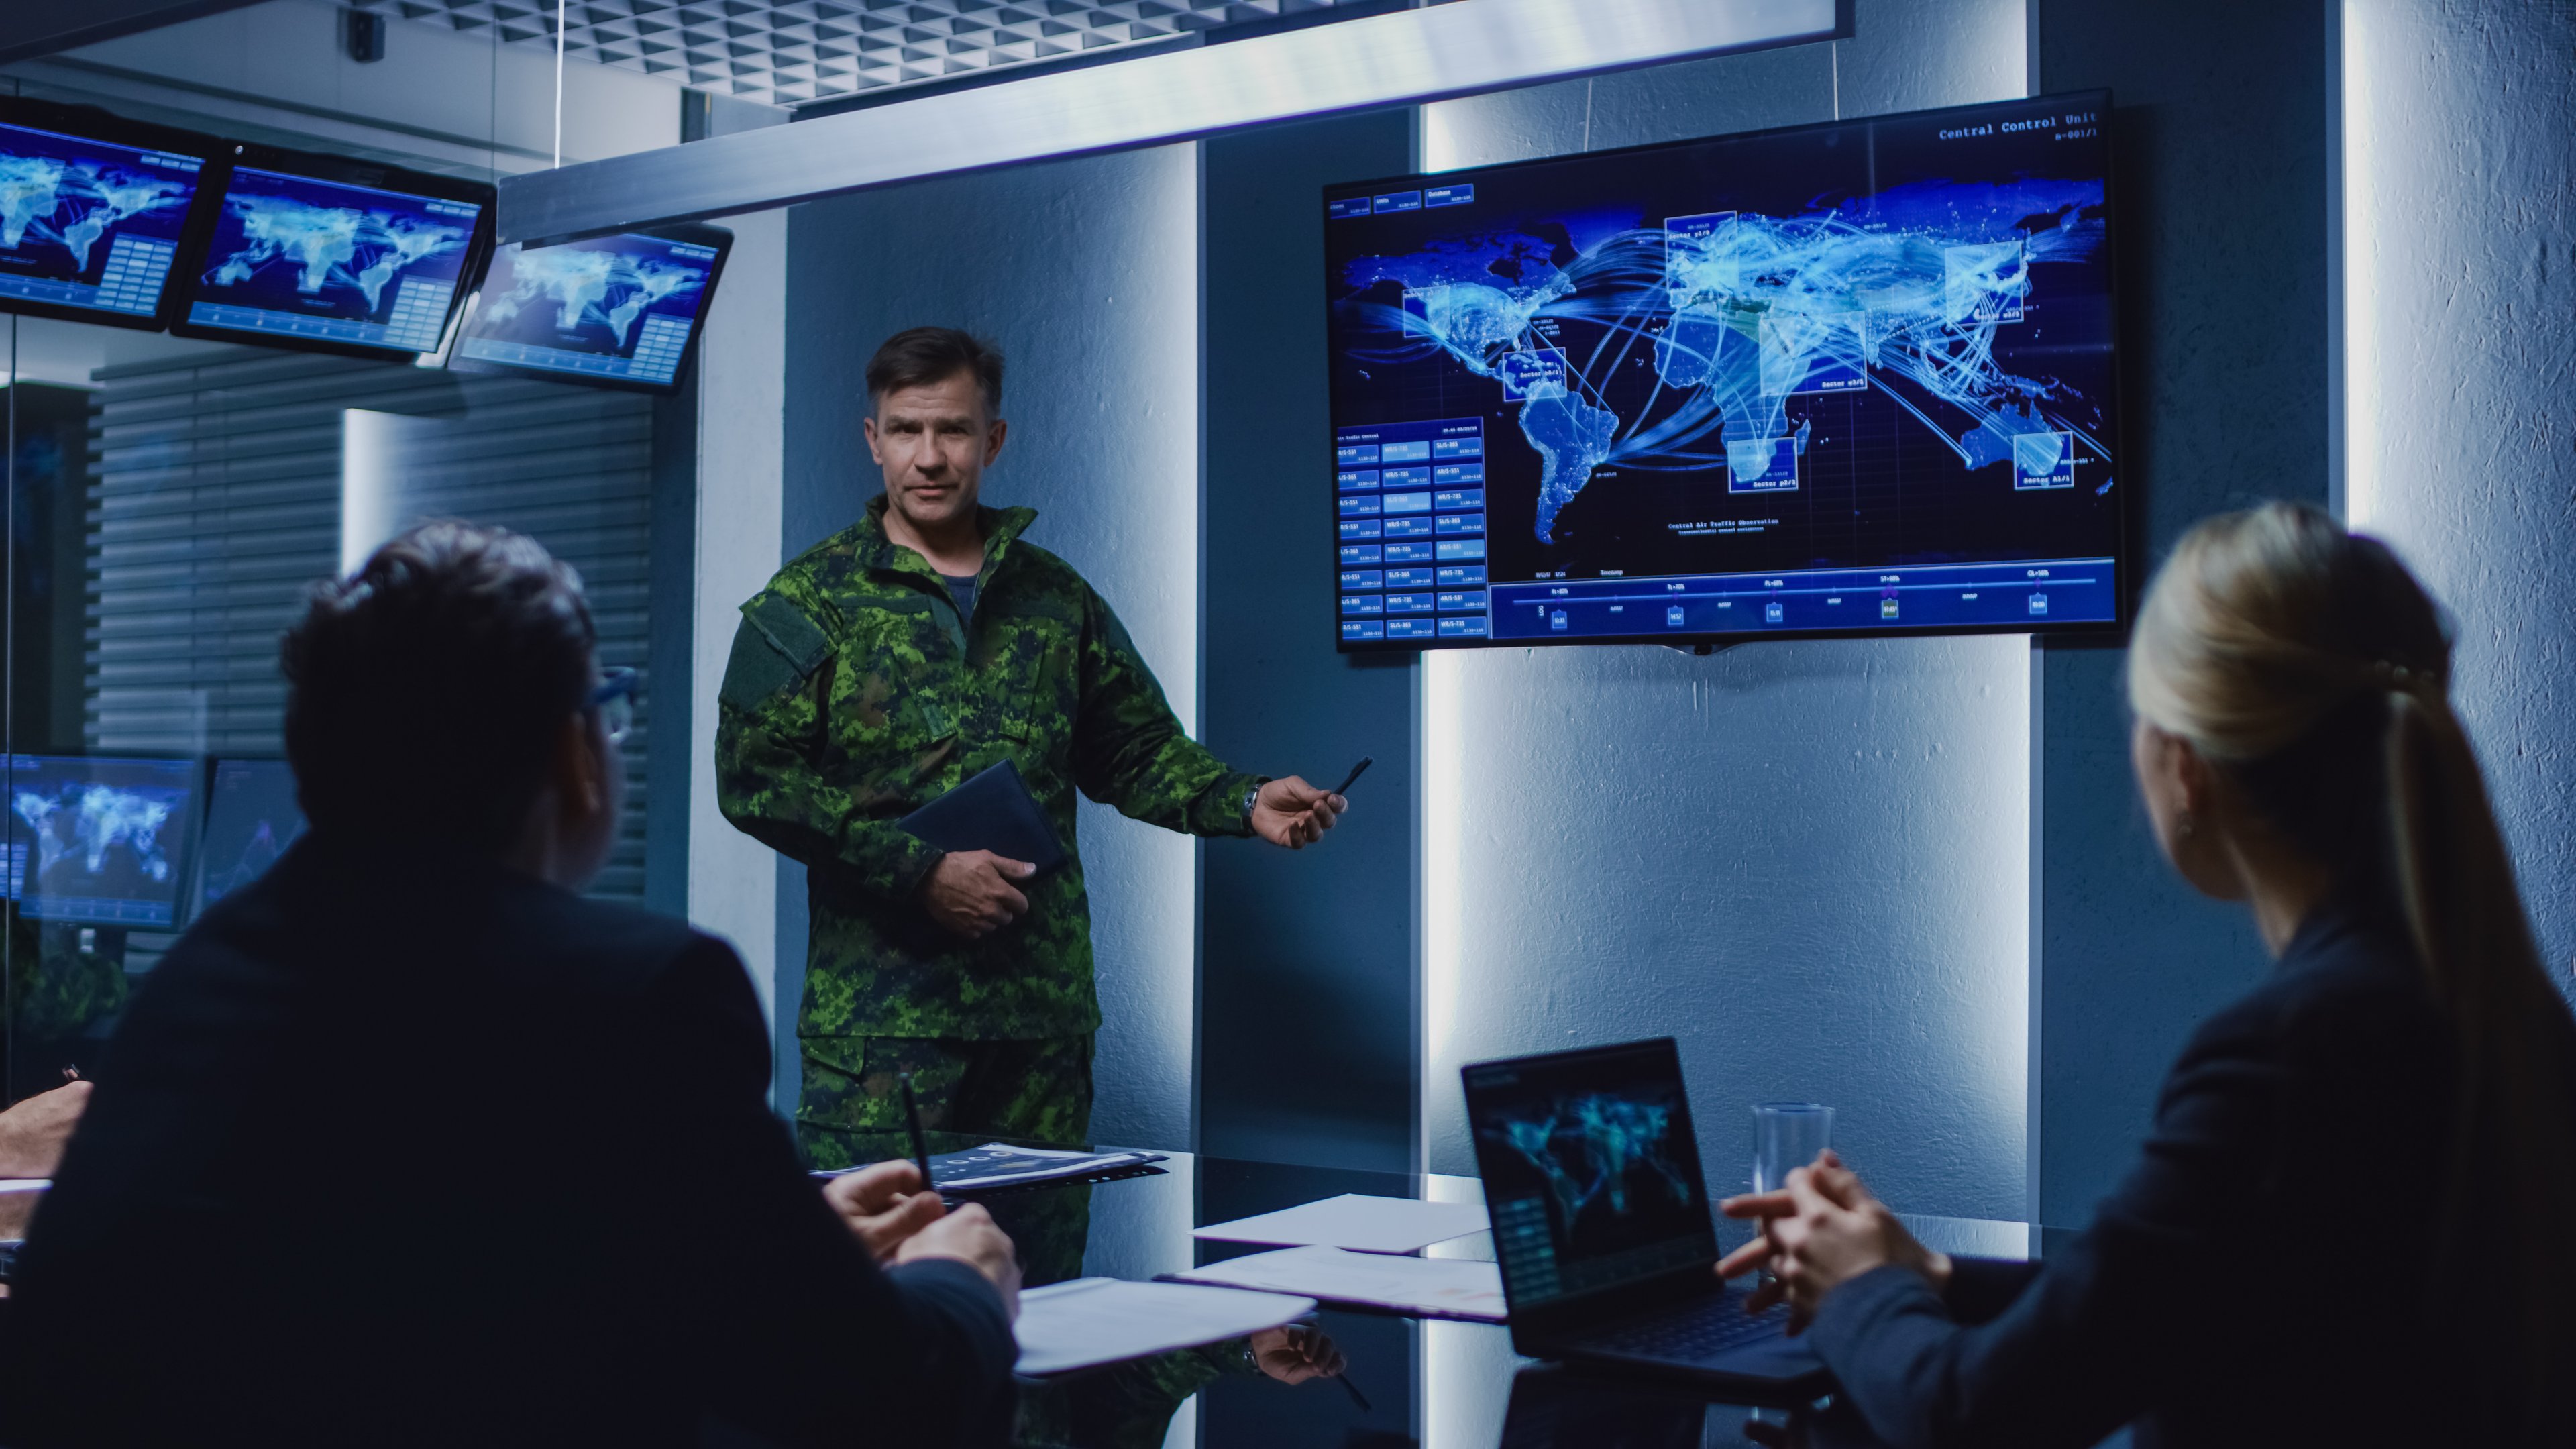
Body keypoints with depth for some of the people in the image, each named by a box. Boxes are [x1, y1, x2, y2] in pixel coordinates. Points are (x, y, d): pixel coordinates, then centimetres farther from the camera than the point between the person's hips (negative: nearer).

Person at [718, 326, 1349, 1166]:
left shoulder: (1056, 599, 16)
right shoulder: (811, 602, 3)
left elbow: (1137, 752, 21)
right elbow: (755, 778, -5)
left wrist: (1248, 803, 2)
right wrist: (921, 868, -13)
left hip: (1043, 1006, 4)